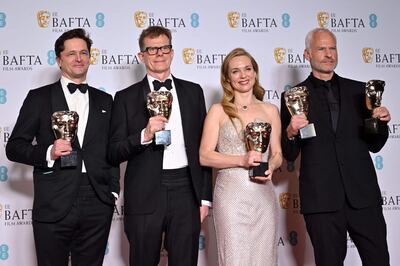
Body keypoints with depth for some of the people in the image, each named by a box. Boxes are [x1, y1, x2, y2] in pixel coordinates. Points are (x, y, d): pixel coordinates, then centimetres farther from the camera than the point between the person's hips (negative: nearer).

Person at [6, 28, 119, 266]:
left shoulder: (104, 100, 15)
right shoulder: (39, 97, 5)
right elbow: (14, 147, 3)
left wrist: (113, 191, 8)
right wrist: (48, 153, -14)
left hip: (98, 206, 3)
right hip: (54, 207, -2)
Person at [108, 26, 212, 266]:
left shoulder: (193, 92, 10)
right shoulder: (126, 98, 3)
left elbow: (203, 147, 11)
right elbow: (114, 153, -1)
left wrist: (205, 197, 8)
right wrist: (144, 135, -19)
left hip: (186, 193, 2)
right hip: (144, 196, -1)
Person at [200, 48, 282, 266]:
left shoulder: (270, 110, 10)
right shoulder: (218, 111, 3)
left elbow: (277, 154, 14)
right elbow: (205, 156, -3)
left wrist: (270, 167, -9)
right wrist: (242, 160, -15)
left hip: (263, 195, 3)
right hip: (231, 195, -2)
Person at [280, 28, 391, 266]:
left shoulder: (358, 90, 12)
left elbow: (374, 145, 15)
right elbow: (289, 155, 4)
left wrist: (381, 123, -5)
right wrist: (291, 133, -15)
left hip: (363, 193, 2)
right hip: (321, 198, -2)